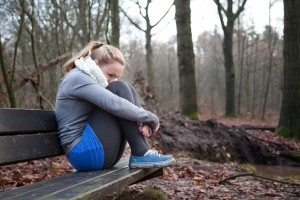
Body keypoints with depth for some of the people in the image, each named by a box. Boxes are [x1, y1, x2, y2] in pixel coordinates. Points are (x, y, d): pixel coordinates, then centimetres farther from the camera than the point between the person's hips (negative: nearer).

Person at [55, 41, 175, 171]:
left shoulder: (92, 79, 17)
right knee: (120, 89, -16)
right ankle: (140, 154, -16)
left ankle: (143, 152, -9)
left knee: (128, 89, 2)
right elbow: (115, 105, -25)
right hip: (85, 152, -9)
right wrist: (151, 118, -14)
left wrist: (141, 122, -11)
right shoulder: (78, 78, -12)